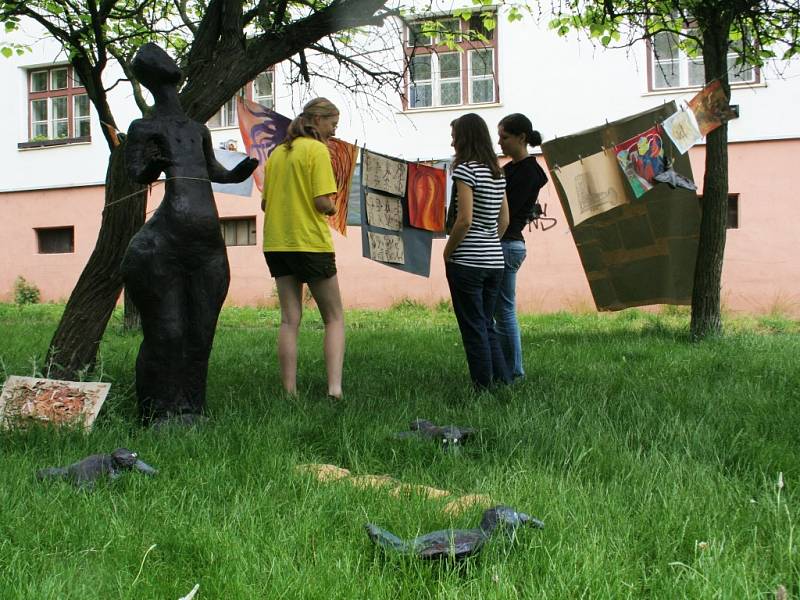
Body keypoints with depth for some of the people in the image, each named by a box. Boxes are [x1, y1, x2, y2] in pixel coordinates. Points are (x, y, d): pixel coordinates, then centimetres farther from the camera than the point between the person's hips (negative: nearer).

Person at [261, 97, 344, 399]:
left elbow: (265, 203, 12)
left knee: (289, 320, 7)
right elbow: (323, 202, -16)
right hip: (311, 242, -6)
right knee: (334, 318, 5)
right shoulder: (317, 150, -8)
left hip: (277, 244, 6)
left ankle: (290, 393, 3)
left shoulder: (277, 153, 12)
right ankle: (335, 387, -9)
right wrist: (332, 209, 4)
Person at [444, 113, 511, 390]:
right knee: (487, 326, 15)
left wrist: (447, 252, -6)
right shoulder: (497, 173, 12)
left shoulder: (466, 169, -11)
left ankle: (485, 389, 4)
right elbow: (504, 219, 14)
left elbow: (464, 220, -17)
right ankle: (503, 384, 14)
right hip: (494, 261, 7)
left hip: (467, 262, -7)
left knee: (474, 330, 0)